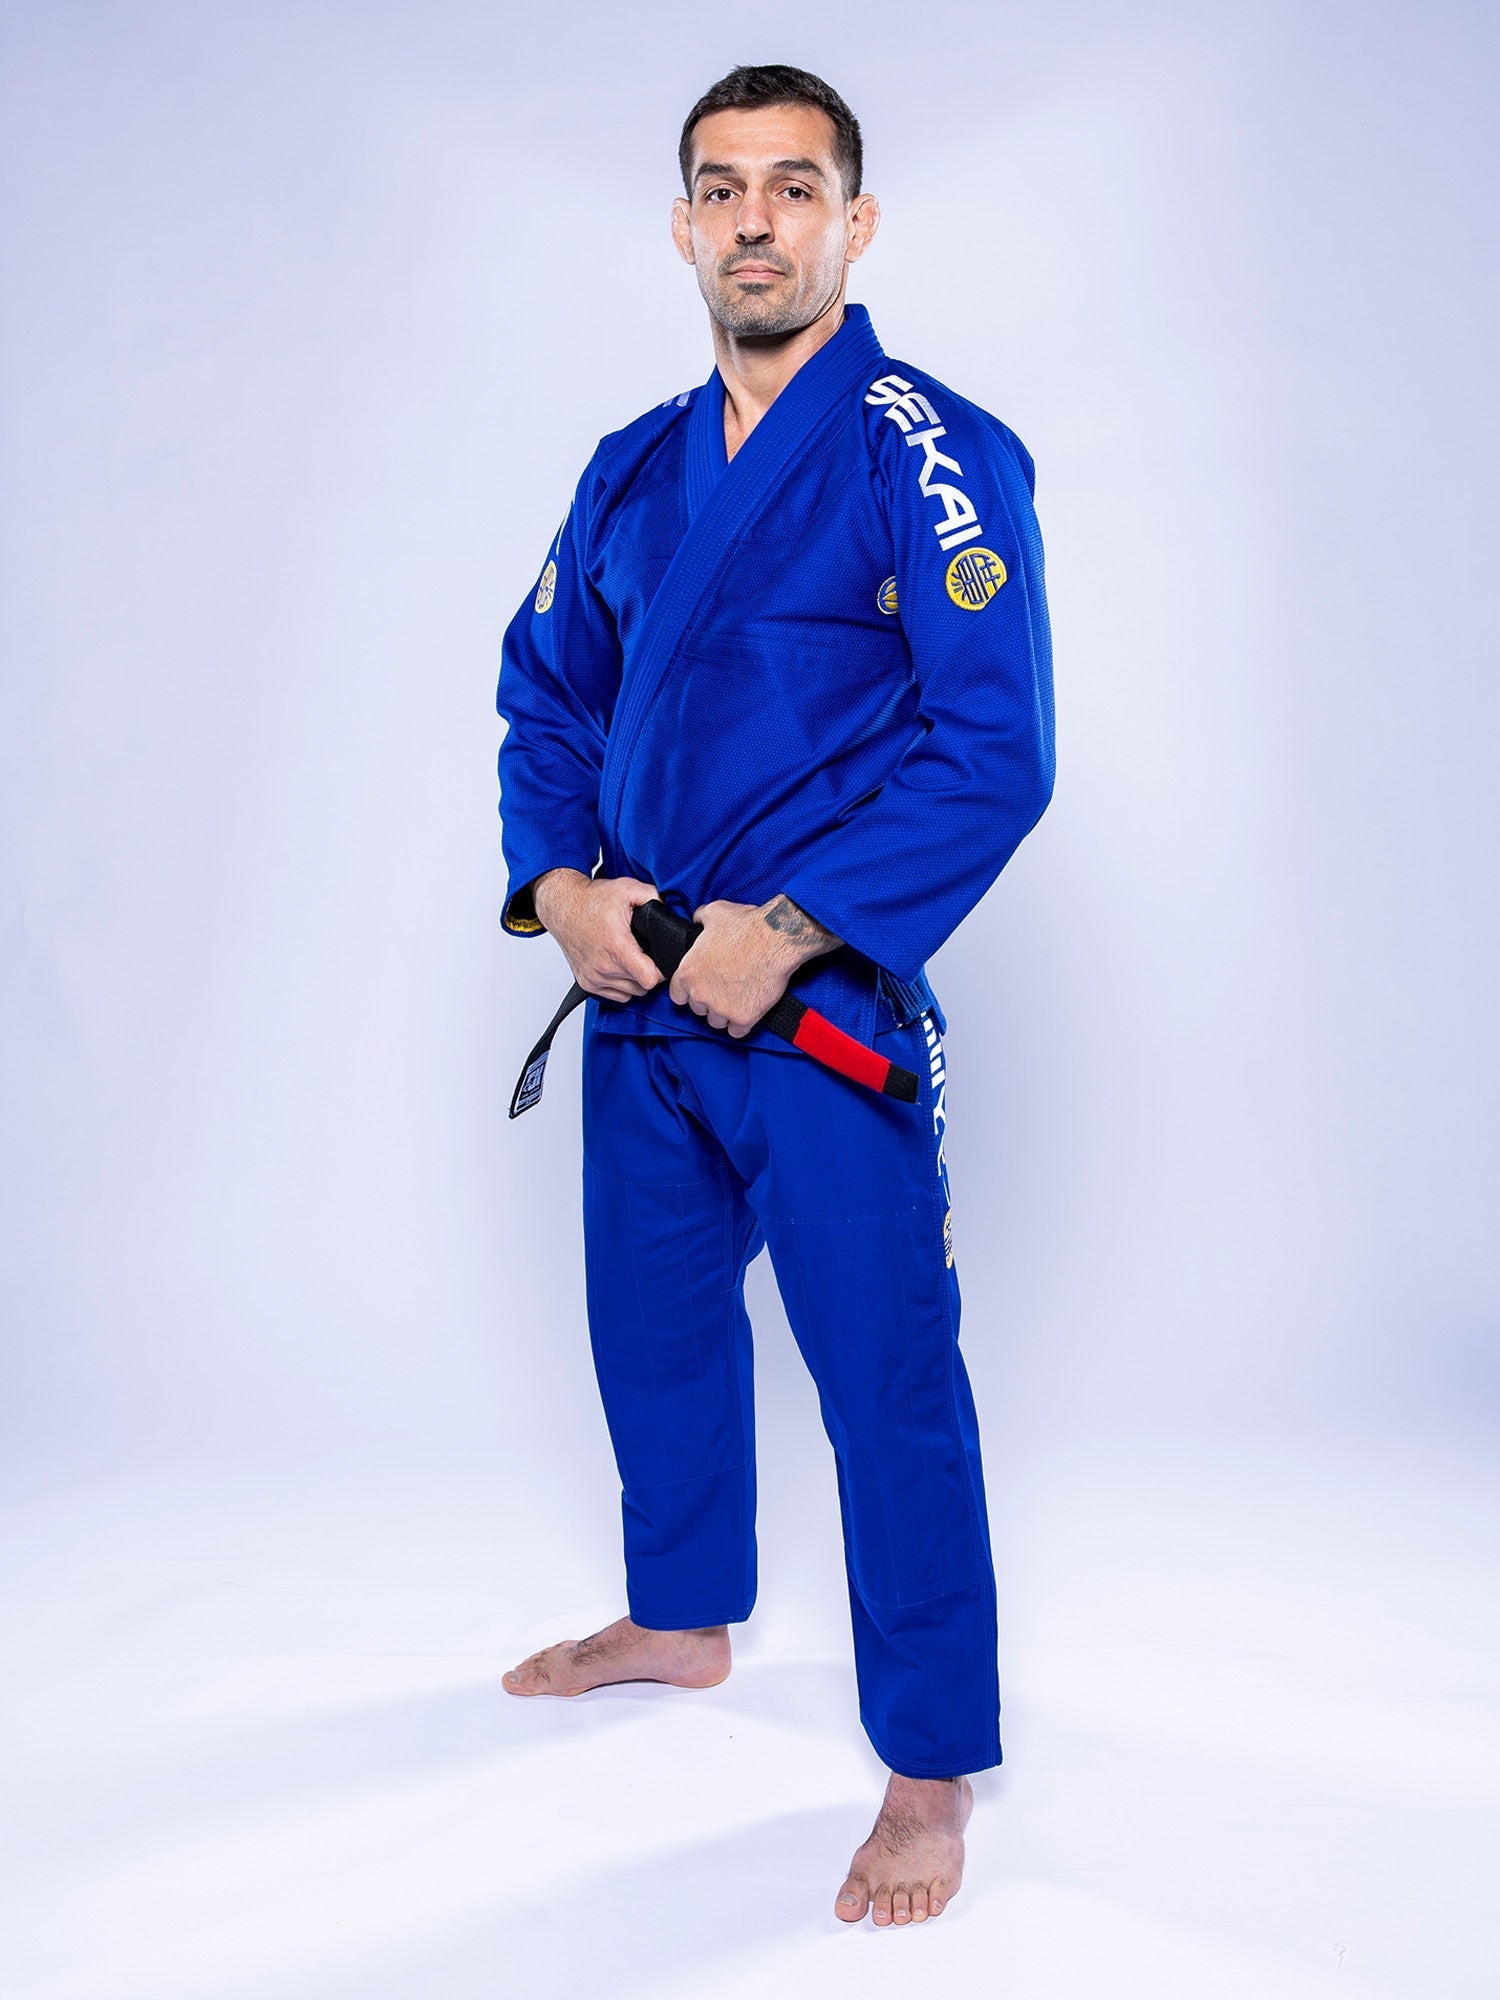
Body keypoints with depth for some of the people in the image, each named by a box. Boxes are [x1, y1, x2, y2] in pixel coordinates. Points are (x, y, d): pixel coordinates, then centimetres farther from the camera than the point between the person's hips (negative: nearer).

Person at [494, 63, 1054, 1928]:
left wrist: (784, 933, -20)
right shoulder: (631, 473, 9)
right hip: (639, 998, 7)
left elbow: (996, 754, -17)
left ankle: (932, 1776, 15)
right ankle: (683, 1618, 45)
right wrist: (558, 885, -3)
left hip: (825, 1005, -7)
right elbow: (547, 696, 15)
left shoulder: (931, 456, -10)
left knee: (888, 1382, -2)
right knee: (654, 1323, 21)